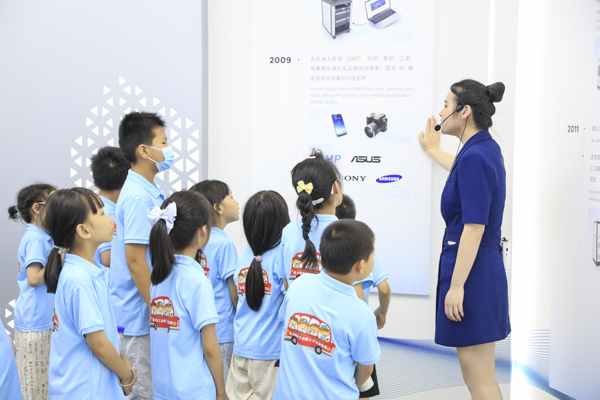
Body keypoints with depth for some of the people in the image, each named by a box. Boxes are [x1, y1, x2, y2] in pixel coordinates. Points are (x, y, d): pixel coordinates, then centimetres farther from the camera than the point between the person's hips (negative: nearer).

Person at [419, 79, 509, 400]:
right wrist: (433, 151, 53)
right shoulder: (486, 148, 11)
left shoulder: (475, 157, -18)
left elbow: (474, 228, -22)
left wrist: (456, 285, -21)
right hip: (484, 267, 10)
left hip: (471, 271, -10)